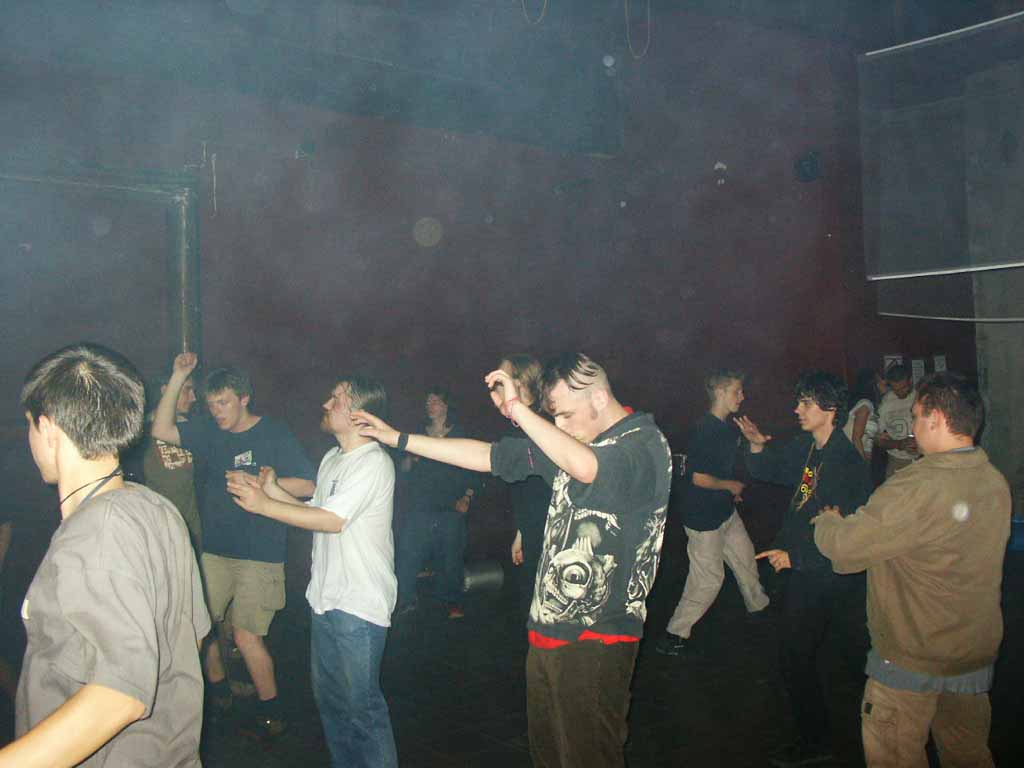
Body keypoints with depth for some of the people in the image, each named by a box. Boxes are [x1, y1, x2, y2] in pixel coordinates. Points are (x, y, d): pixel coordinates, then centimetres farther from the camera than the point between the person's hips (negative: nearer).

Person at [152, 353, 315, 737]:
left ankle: (270, 712, 10)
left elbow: (307, 486, -9)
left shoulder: (275, 434, -6)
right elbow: (161, 429, 2)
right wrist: (178, 378, -4)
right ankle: (218, 690, 32)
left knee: (246, 636, -8)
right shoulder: (211, 434, 10)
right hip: (215, 550, 6)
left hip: (260, 554, -6)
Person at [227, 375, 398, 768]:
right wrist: (273, 490, 4)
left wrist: (263, 505, -18)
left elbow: (332, 520, -21)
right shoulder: (332, 459, 13)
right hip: (326, 599, 9)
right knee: (328, 696, 19)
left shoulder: (373, 462, -17)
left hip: (359, 606, -9)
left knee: (362, 704, -2)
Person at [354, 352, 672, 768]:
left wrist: (516, 407, -29)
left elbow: (587, 467, -36)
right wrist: (399, 438, 13)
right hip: (547, 627, 8)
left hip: (595, 639, -8)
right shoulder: (571, 440, 11)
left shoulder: (647, 444, -13)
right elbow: (488, 456, 14)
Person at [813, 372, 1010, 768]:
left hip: (911, 659, -7)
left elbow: (844, 546, -23)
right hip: (977, 653, 7)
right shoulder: (995, 482, -2)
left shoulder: (918, 487, -27)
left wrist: (826, 520, -1)